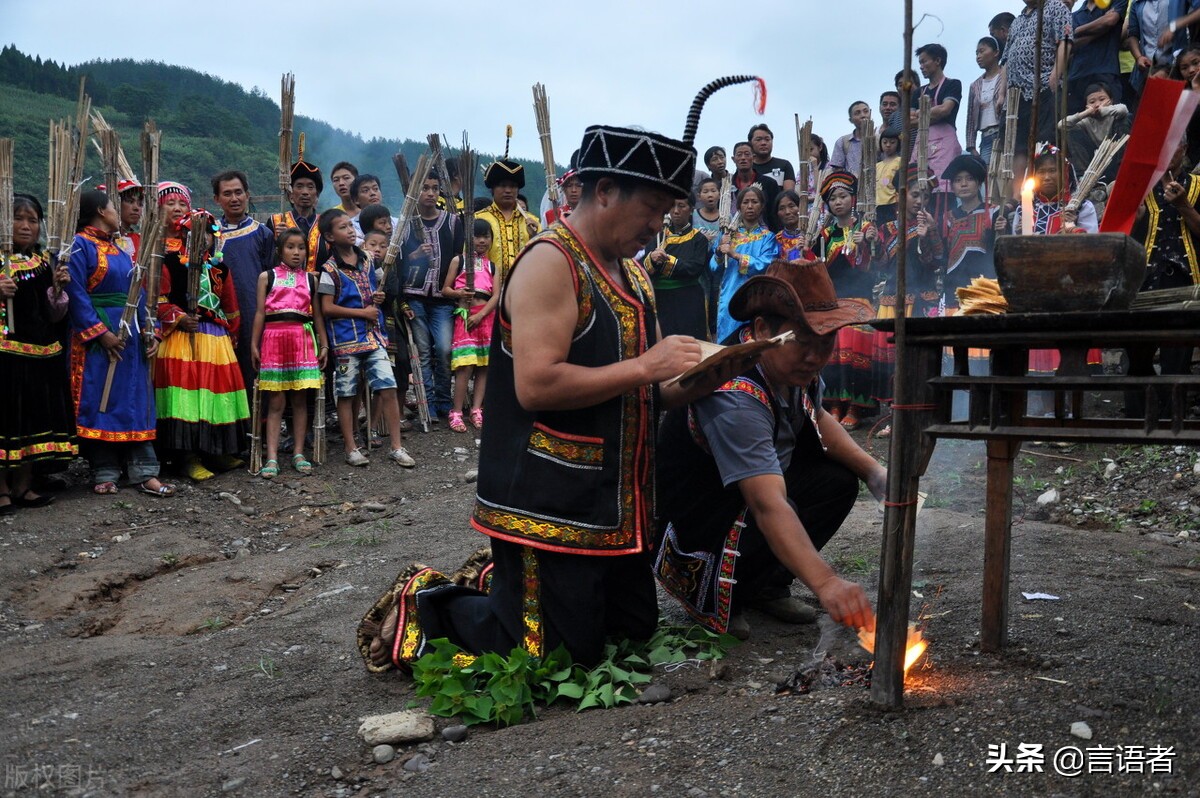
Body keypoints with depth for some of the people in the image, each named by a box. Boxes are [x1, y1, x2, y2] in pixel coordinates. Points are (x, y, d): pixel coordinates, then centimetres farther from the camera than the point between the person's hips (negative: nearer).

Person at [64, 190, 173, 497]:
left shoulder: (118, 249, 18)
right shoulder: (80, 245, -6)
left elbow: (137, 292, 16)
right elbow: (75, 293, -14)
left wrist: (148, 330, 5)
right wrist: (100, 333, -19)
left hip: (130, 335, 7)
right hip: (97, 336, -7)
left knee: (136, 401, 4)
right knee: (99, 401, -1)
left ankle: (145, 472, 5)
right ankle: (104, 472, 7)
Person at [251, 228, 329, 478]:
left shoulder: (311, 279, 13)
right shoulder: (267, 277, 8)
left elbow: (317, 315, 13)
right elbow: (260, 312, 5)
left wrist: (324, 344, 7)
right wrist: (254, 345, 0)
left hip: (303, 338, 2)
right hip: (274, 337, -2)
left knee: (300, 399, 4)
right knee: (275, 401, -2)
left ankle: (298, 454, 11)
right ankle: (272, 458, -1)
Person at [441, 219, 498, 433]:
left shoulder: (492, 266, 14)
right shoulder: (459, 260, 8)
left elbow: (496, 295, 4)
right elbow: (445, 289, 6)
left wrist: (480, 315, -11)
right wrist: (458, 293, -17)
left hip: (486, 315, 3)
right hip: (464, 314, -3)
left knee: (484, 364, 1)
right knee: (465, 364, -11)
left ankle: (476, 410, 6)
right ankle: (456, 412, -7)